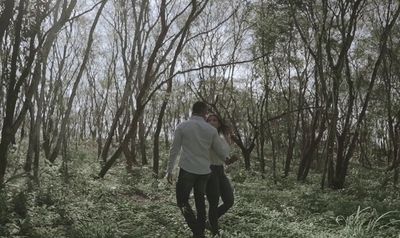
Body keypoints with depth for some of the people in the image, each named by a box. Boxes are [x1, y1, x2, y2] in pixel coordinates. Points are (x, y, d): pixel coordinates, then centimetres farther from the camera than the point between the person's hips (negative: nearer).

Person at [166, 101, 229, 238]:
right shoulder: (211, 130, 1)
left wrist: (169, 170, 6)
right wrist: (228, 157, 30)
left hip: (187, 170, -2)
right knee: (200, 202, 17)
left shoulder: (182, 127, -3)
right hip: (204, 171, 3)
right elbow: (221, 152, 7)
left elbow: (174, 150, -2)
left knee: (182, 201, 7)